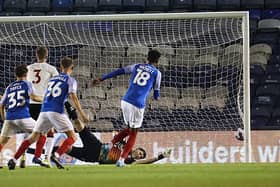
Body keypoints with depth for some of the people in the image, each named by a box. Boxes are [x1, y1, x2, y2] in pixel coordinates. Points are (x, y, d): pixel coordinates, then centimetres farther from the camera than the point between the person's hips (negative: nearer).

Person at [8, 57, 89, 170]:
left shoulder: (52, 79, 23)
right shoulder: (71, 80, 6)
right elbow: (73, 97, -7)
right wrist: (82, 114, -9)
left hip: (44, 110, 5)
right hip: (57, 111, -5)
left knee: (33, 137, 12)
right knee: (72, 137, 0)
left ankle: (14, 160, 1)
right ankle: (56, 155, -24)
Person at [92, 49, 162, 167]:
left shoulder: (137, 67, 13)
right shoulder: (157, 73, 4)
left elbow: (118, 72, 13)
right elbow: (156, 95, 10)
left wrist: (101, 79, 18)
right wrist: (157, 96, 34)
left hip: (125, 101, 4)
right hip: (138, 105, -4)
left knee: (129, 129, 24)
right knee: (133, 133, 9)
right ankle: (121, 160, 2)